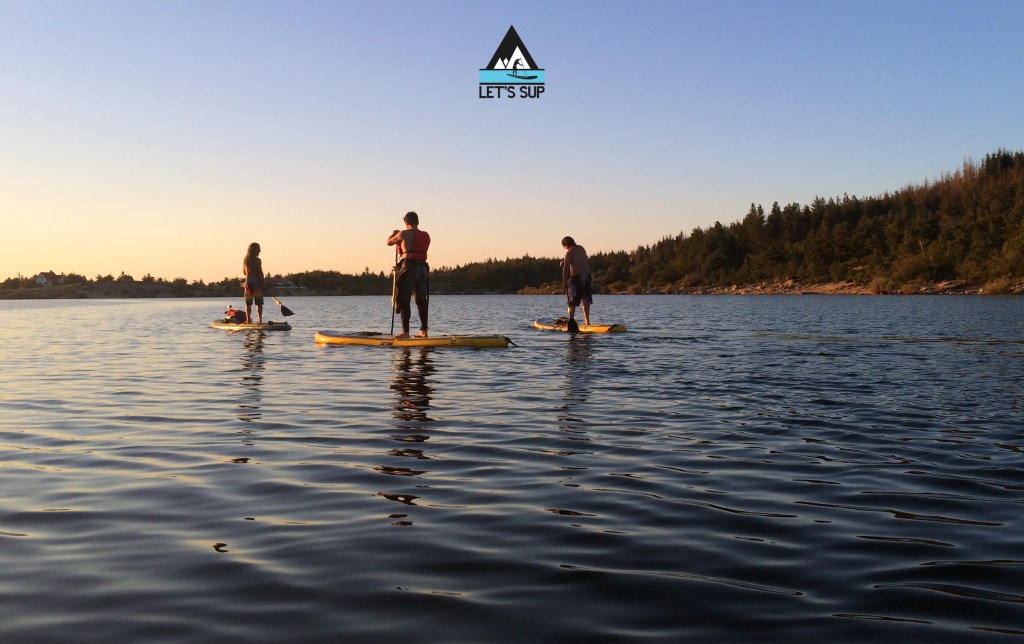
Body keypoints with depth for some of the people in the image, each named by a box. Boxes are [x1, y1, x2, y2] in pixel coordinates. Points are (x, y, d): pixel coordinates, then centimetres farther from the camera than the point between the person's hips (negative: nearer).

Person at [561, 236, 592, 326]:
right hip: (587, 276, 6)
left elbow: (566, 268, -14)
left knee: (572, 302, -1)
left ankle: (571, 318, -13)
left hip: (576, 277, -6)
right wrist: (566, 262, 26)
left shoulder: (569, 252, -9)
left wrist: (564, 281, -10)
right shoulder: (582, 249, 12)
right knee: (586, 301, 13)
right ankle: (587, 321, 15)